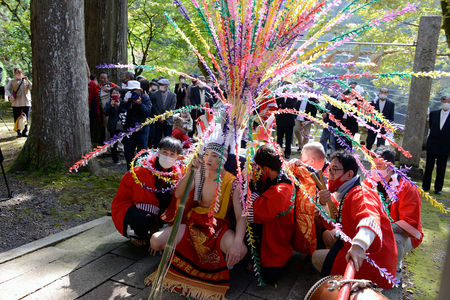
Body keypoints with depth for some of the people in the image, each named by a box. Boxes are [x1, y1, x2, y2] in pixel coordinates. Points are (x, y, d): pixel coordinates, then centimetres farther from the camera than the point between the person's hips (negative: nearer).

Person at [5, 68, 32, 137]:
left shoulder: (26, 81, 13)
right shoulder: (12, 81, 9)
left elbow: (32, 88, 0)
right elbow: (6, 88, 1)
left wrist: (27, 80, -9)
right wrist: (10, 96, -15)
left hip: (26, 102, 1)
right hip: (16, 103, 0)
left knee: (26, 118, 0)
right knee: (17, 118, 1)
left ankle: (25, 132, 9)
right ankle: (19, 132, 12)